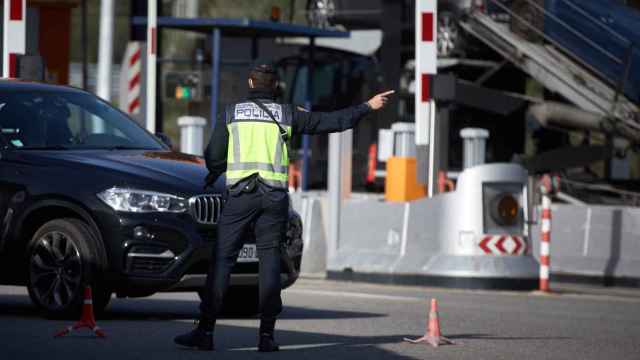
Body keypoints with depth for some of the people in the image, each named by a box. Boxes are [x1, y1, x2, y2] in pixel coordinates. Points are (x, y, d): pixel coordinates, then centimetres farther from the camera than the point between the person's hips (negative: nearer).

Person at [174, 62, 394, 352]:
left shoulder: (231, 112, 8)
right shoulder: (287, 114, 9)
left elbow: (214, 156, 8)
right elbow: (331, 121, 14)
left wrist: (213, 175, 30)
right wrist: (367, 107, 24)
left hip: (240, 192, -1)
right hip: (274, 195, 1)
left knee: (222, 259, -2)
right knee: (269, 258, 4)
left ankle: (205, 330, -7)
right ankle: (266, 334, -1)